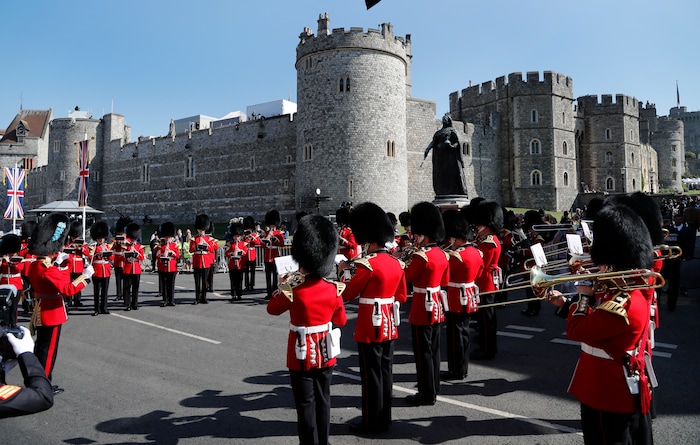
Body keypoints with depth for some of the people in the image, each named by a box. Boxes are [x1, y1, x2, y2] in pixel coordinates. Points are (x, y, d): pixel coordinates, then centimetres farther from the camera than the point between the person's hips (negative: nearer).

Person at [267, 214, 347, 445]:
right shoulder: (334, 289, -8)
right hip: (325, 355, 4)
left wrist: (282, 285, 10)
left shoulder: (293, 290, -20)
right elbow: (341, 320, 5)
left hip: (302, 357, -4)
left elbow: (272, 309, -1)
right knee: (323, 401, 17)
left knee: (306, 404, 7)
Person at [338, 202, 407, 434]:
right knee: (385, 372, 15)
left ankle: (372, 422, 13)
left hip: (370, 327, -8)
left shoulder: (367, 264, -19)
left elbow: (347, 294, -9)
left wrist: (342, 270, 4)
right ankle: (384, 418, 25)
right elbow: (401, 296, 13)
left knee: (371, 375, 3)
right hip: (389, 326, 8)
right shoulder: (396, 263, 5)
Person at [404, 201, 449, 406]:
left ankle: (427, 394, 10)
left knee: (423, 352, 1)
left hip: (423, 310, -9)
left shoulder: (421, 256, -20)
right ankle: (433, 387, 28)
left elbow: (404, 278, -12)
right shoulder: (442, 254, 6)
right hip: (436, 308, 9)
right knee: (433, 350, 17)